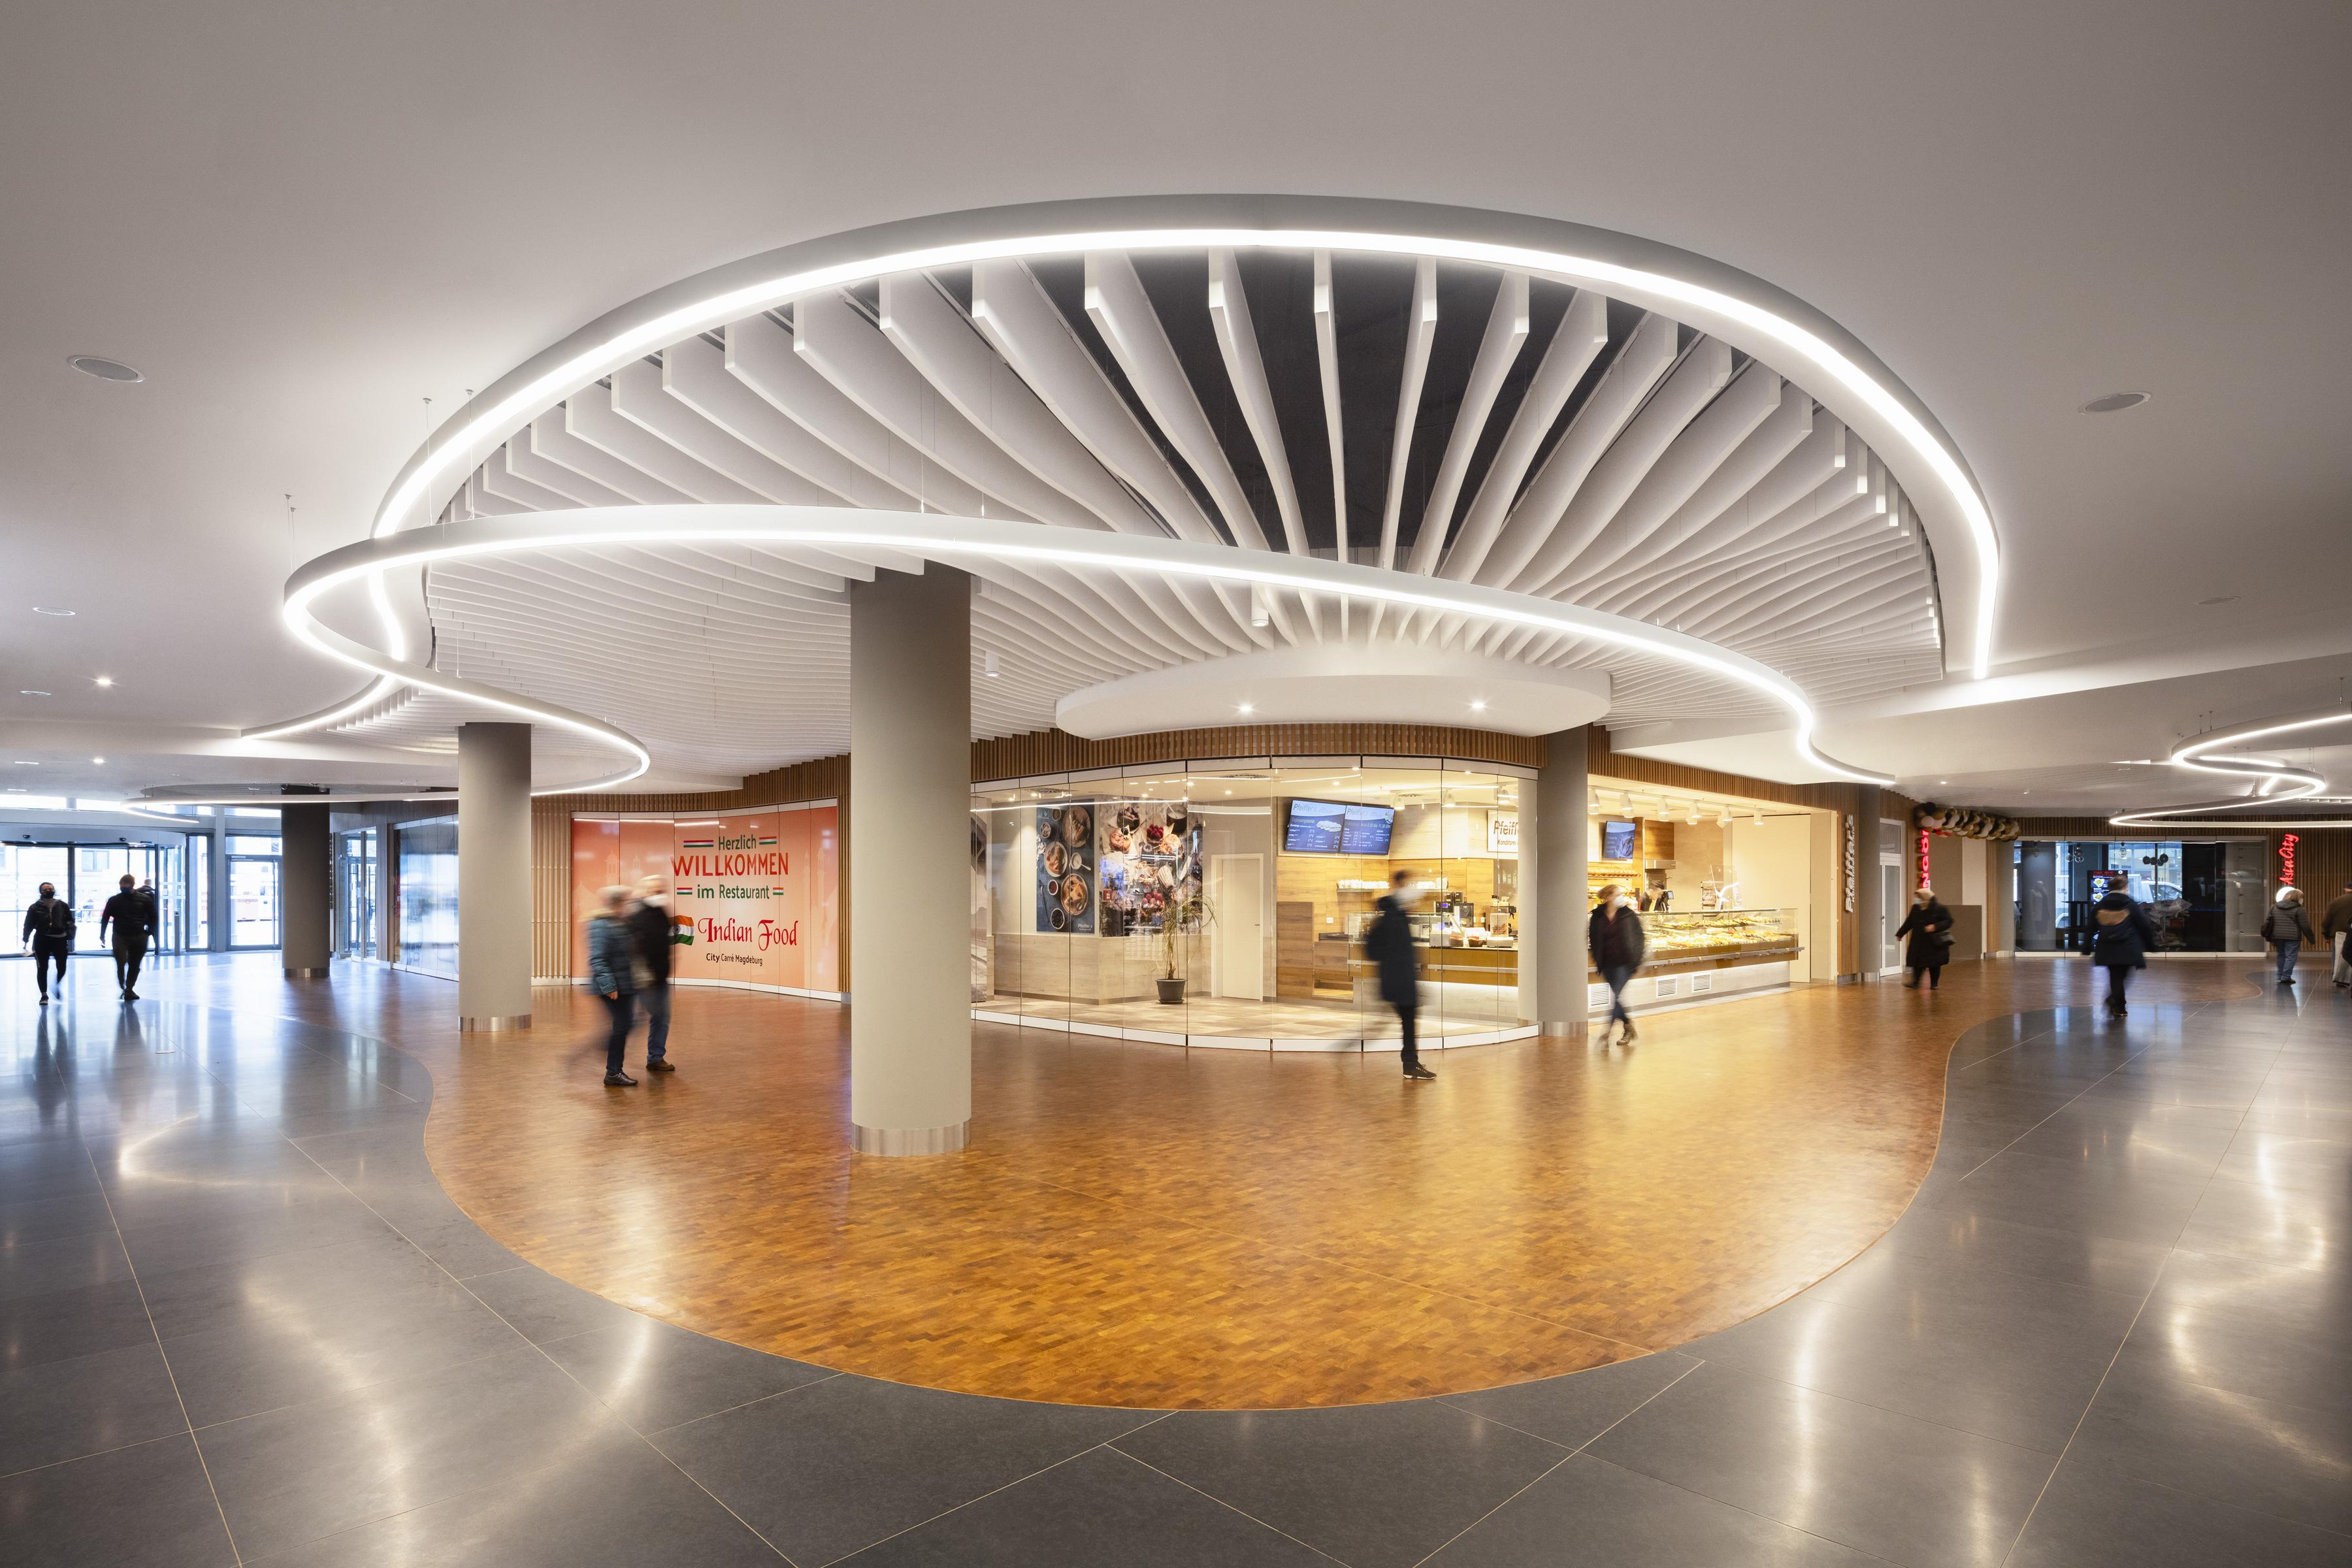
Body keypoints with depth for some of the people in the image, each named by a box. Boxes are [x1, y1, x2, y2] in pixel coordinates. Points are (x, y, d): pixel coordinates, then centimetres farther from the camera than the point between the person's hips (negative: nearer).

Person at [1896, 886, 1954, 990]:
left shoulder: (1939, 908, -11)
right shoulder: (1916, 908, 5)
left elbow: (1949, 921, -12)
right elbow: (1909, 922, 13)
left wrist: (1935, 927, -26)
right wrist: (1900, 934, 14)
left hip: (1935, 942, -4)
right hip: (1919, 941, 4)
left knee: (1934, 964, 6)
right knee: (1918, 963, -1)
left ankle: (1934, 984, 17)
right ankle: (1915, 982, 3)